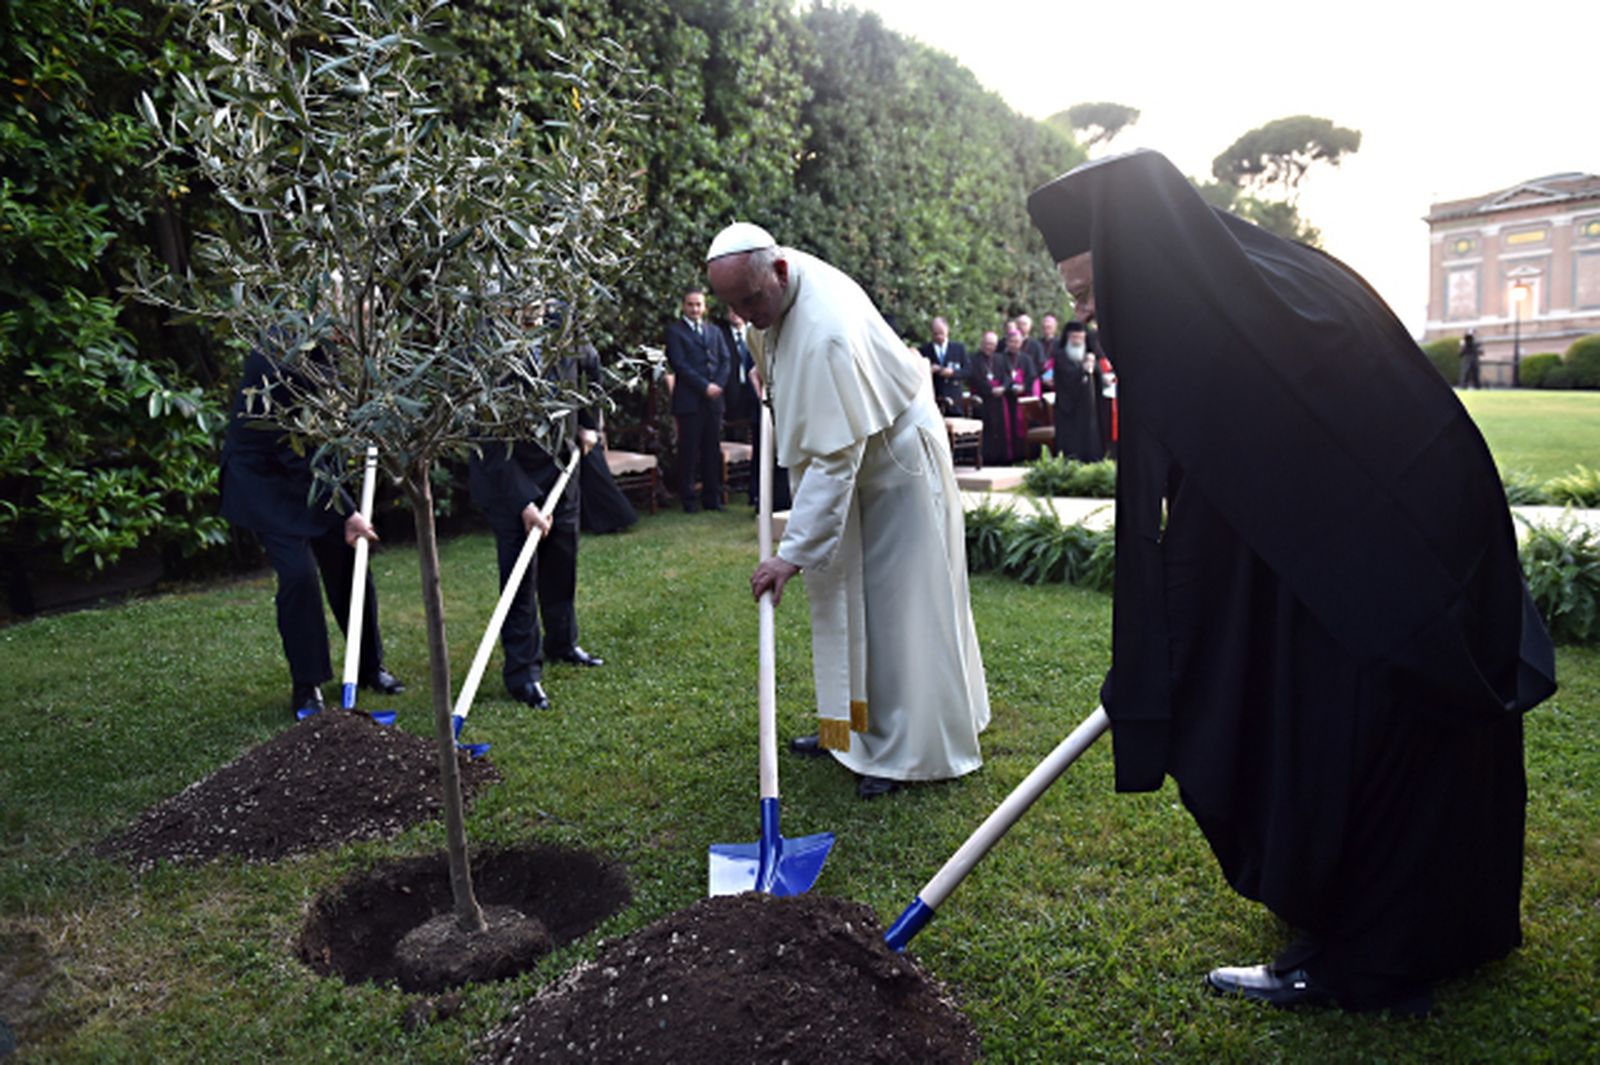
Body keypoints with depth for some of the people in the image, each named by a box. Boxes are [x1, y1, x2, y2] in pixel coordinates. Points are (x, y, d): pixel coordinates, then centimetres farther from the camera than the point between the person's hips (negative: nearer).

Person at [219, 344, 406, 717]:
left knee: (349, 564, 6)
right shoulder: (269, 368, -28)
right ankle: (305, 686, 3)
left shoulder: (322, 355, -6)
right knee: (298, 573, -13)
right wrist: (347, 514, -23)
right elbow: (296, 455, -26)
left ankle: (370, 666, 21)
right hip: (265, 480, -7)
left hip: (313, 475, 7)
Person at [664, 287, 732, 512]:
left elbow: (726, 360, 13)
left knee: (712, 451, 5)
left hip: (713, 399, 5)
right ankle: (688, 500, 4)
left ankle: (712, 497, 11)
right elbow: (679, 364, -7)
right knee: (689, 451, -3)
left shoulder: (714, 332, 20)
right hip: (689, 399, -5)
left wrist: (718, 384, -4)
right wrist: (704, 386, -13)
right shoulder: (675, 331, 2)